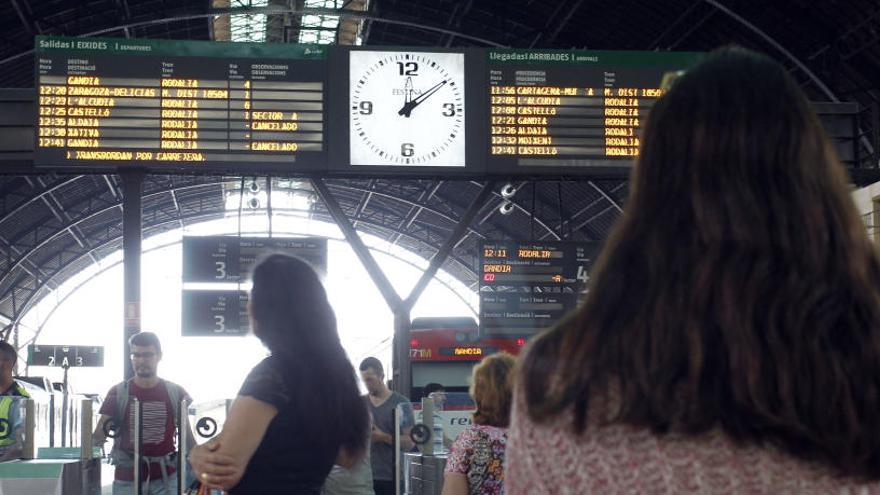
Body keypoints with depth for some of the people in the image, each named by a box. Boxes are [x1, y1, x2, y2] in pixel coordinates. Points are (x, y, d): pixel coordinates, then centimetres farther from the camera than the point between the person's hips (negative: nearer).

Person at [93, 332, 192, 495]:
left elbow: (187, 437, 7)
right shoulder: (118, 393, 0)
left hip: (166, 477, 0)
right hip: (128, 478, 0)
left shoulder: (175, 393, 3)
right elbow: (98, 437, -3)